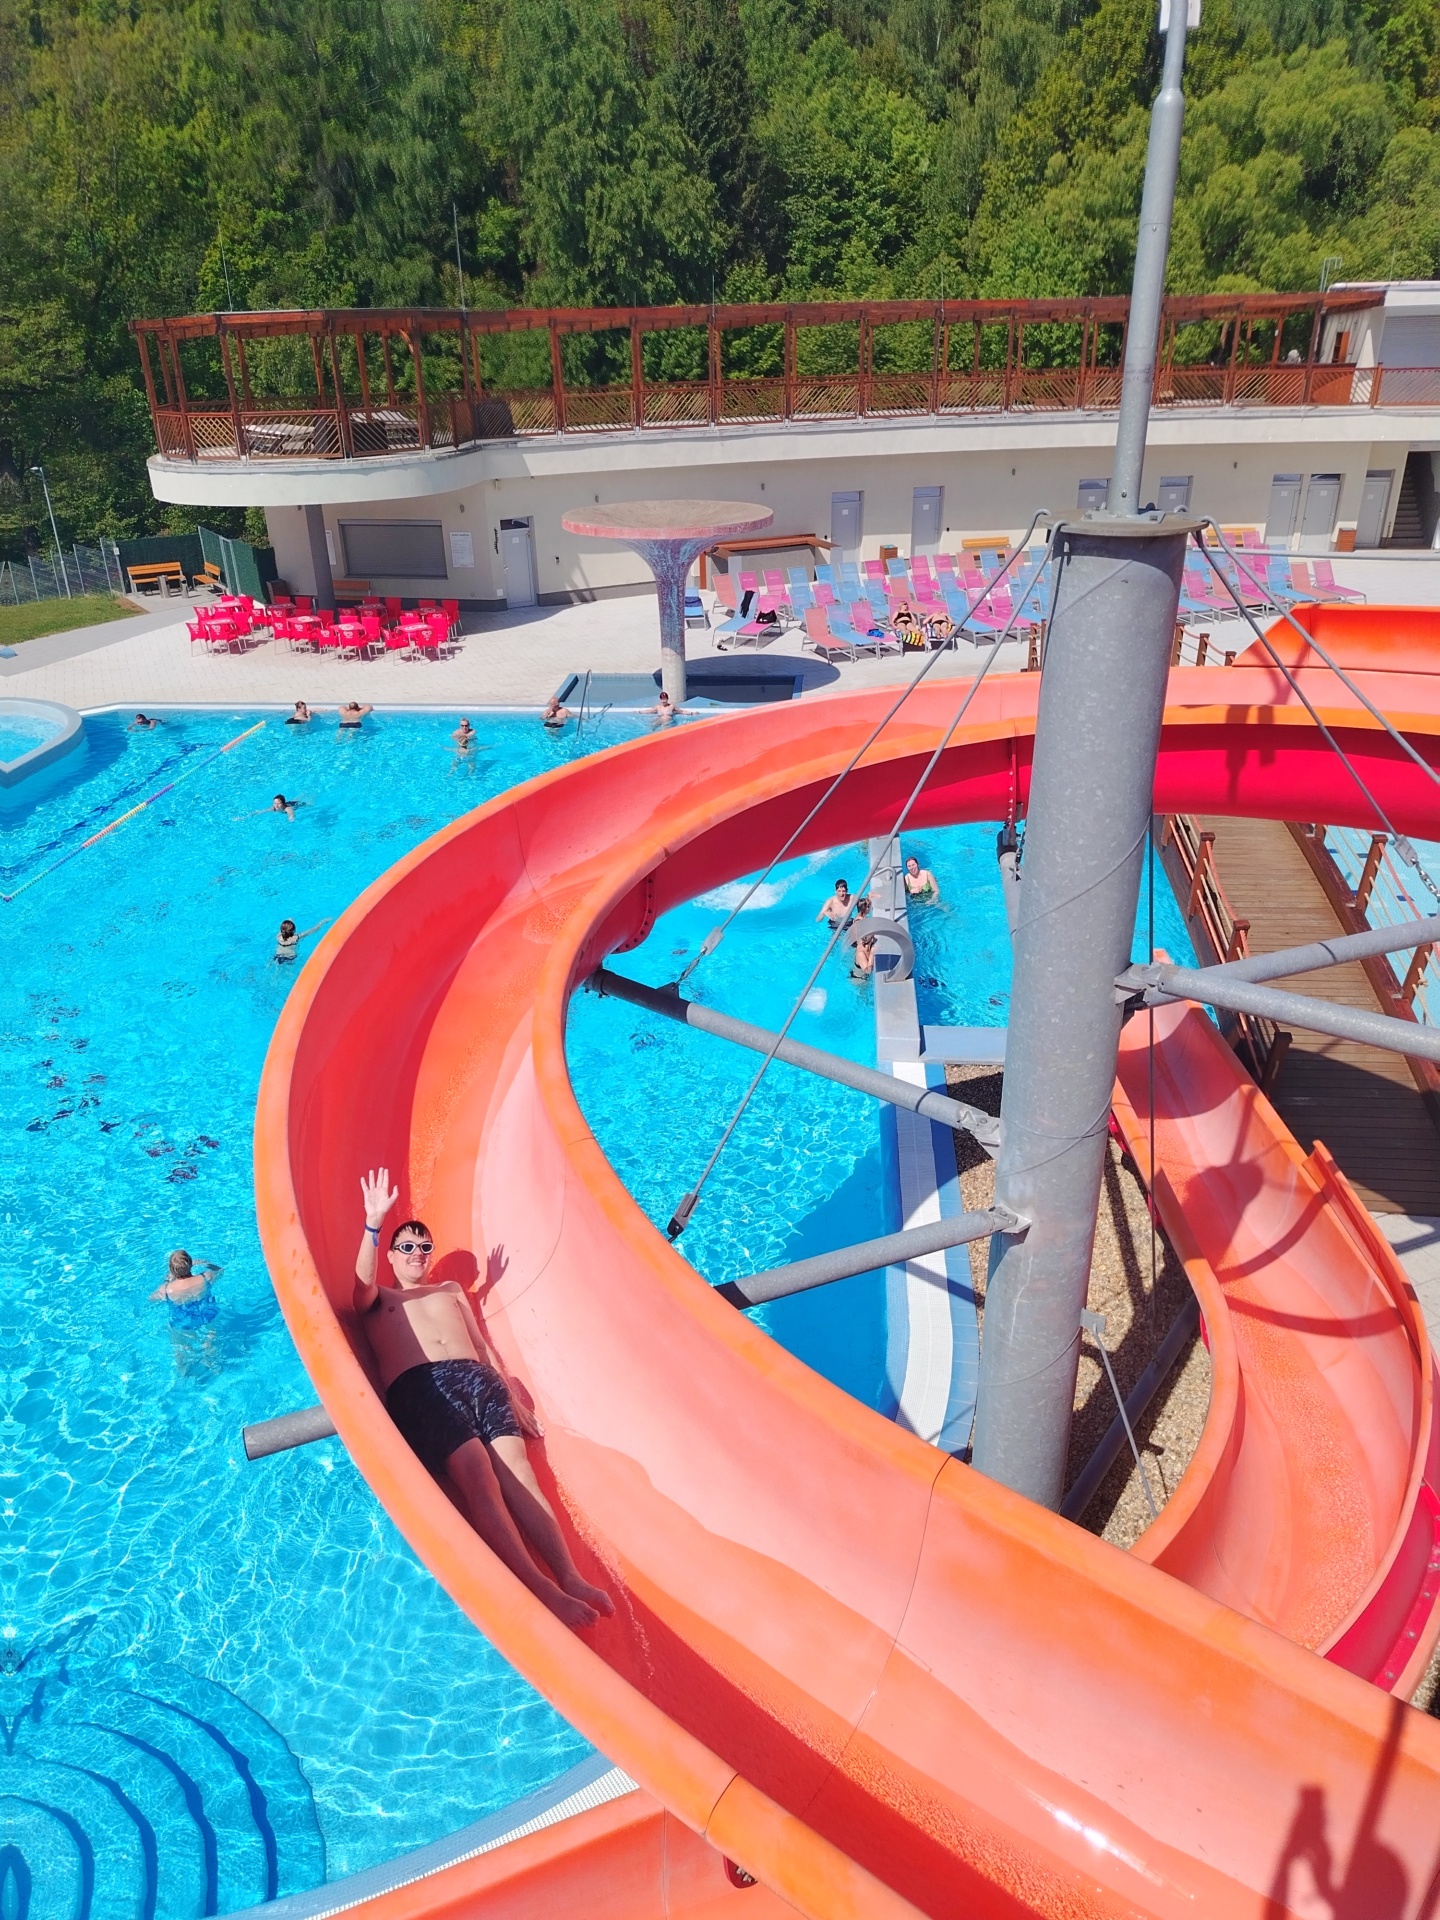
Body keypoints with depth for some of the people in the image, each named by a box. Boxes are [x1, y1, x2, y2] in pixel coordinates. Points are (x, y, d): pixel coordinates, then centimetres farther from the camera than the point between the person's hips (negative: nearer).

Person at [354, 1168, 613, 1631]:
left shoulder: (452, 1290, 35)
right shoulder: (377, 1299, 24)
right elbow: (363, 1284, -1)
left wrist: (507, 1394, 15)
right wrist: (373, 1224, -15)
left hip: (479, 1377, 4)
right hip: (418, 1386, -4)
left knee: (516, 1468, -21)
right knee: (476, 1471, -28)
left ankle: (570, 1577, -36)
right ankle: (540, 1589, -40)